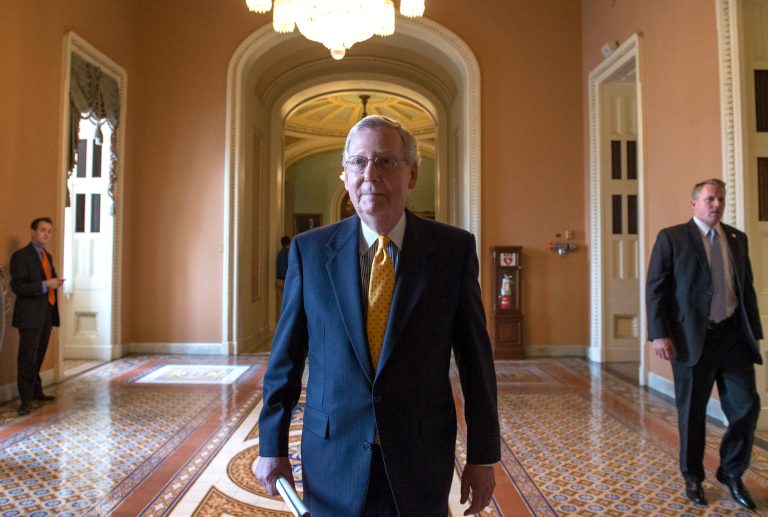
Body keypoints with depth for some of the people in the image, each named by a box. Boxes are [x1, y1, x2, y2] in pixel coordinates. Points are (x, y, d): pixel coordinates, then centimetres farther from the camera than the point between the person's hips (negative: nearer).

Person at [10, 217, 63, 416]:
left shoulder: (47, 256, 16)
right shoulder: (21, 256, -9)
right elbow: (18, 287, -16)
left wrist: (56, 282, 2)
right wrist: (46, 285, -23)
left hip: (47, 315, 7)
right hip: (30, 316, -7)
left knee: (38, 357, 16)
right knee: (28, 359, -4)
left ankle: (36, 392, 26)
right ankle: (26, 400, 3)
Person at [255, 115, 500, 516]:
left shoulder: (454, 248, -7)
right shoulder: (309, 250, -5)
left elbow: (475, 356, -4)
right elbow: (286, 358, 0)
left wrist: (483, 456, 0)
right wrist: (272, 446, 3)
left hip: (422, 458, 0)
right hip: (332, 460, 1)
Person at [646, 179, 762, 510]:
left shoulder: (737, 239, 12)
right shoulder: (672, 238, -3)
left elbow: (747, 288, 14)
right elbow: (655, 288, -8)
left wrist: (754, 332, 11)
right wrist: (659, 334, -15)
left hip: (733, 336, 4)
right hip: (693, 338, -4)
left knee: (746, 406, 3)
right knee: (692, 412, 8)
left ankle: (731, 473, 26)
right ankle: (693, 477, 27)